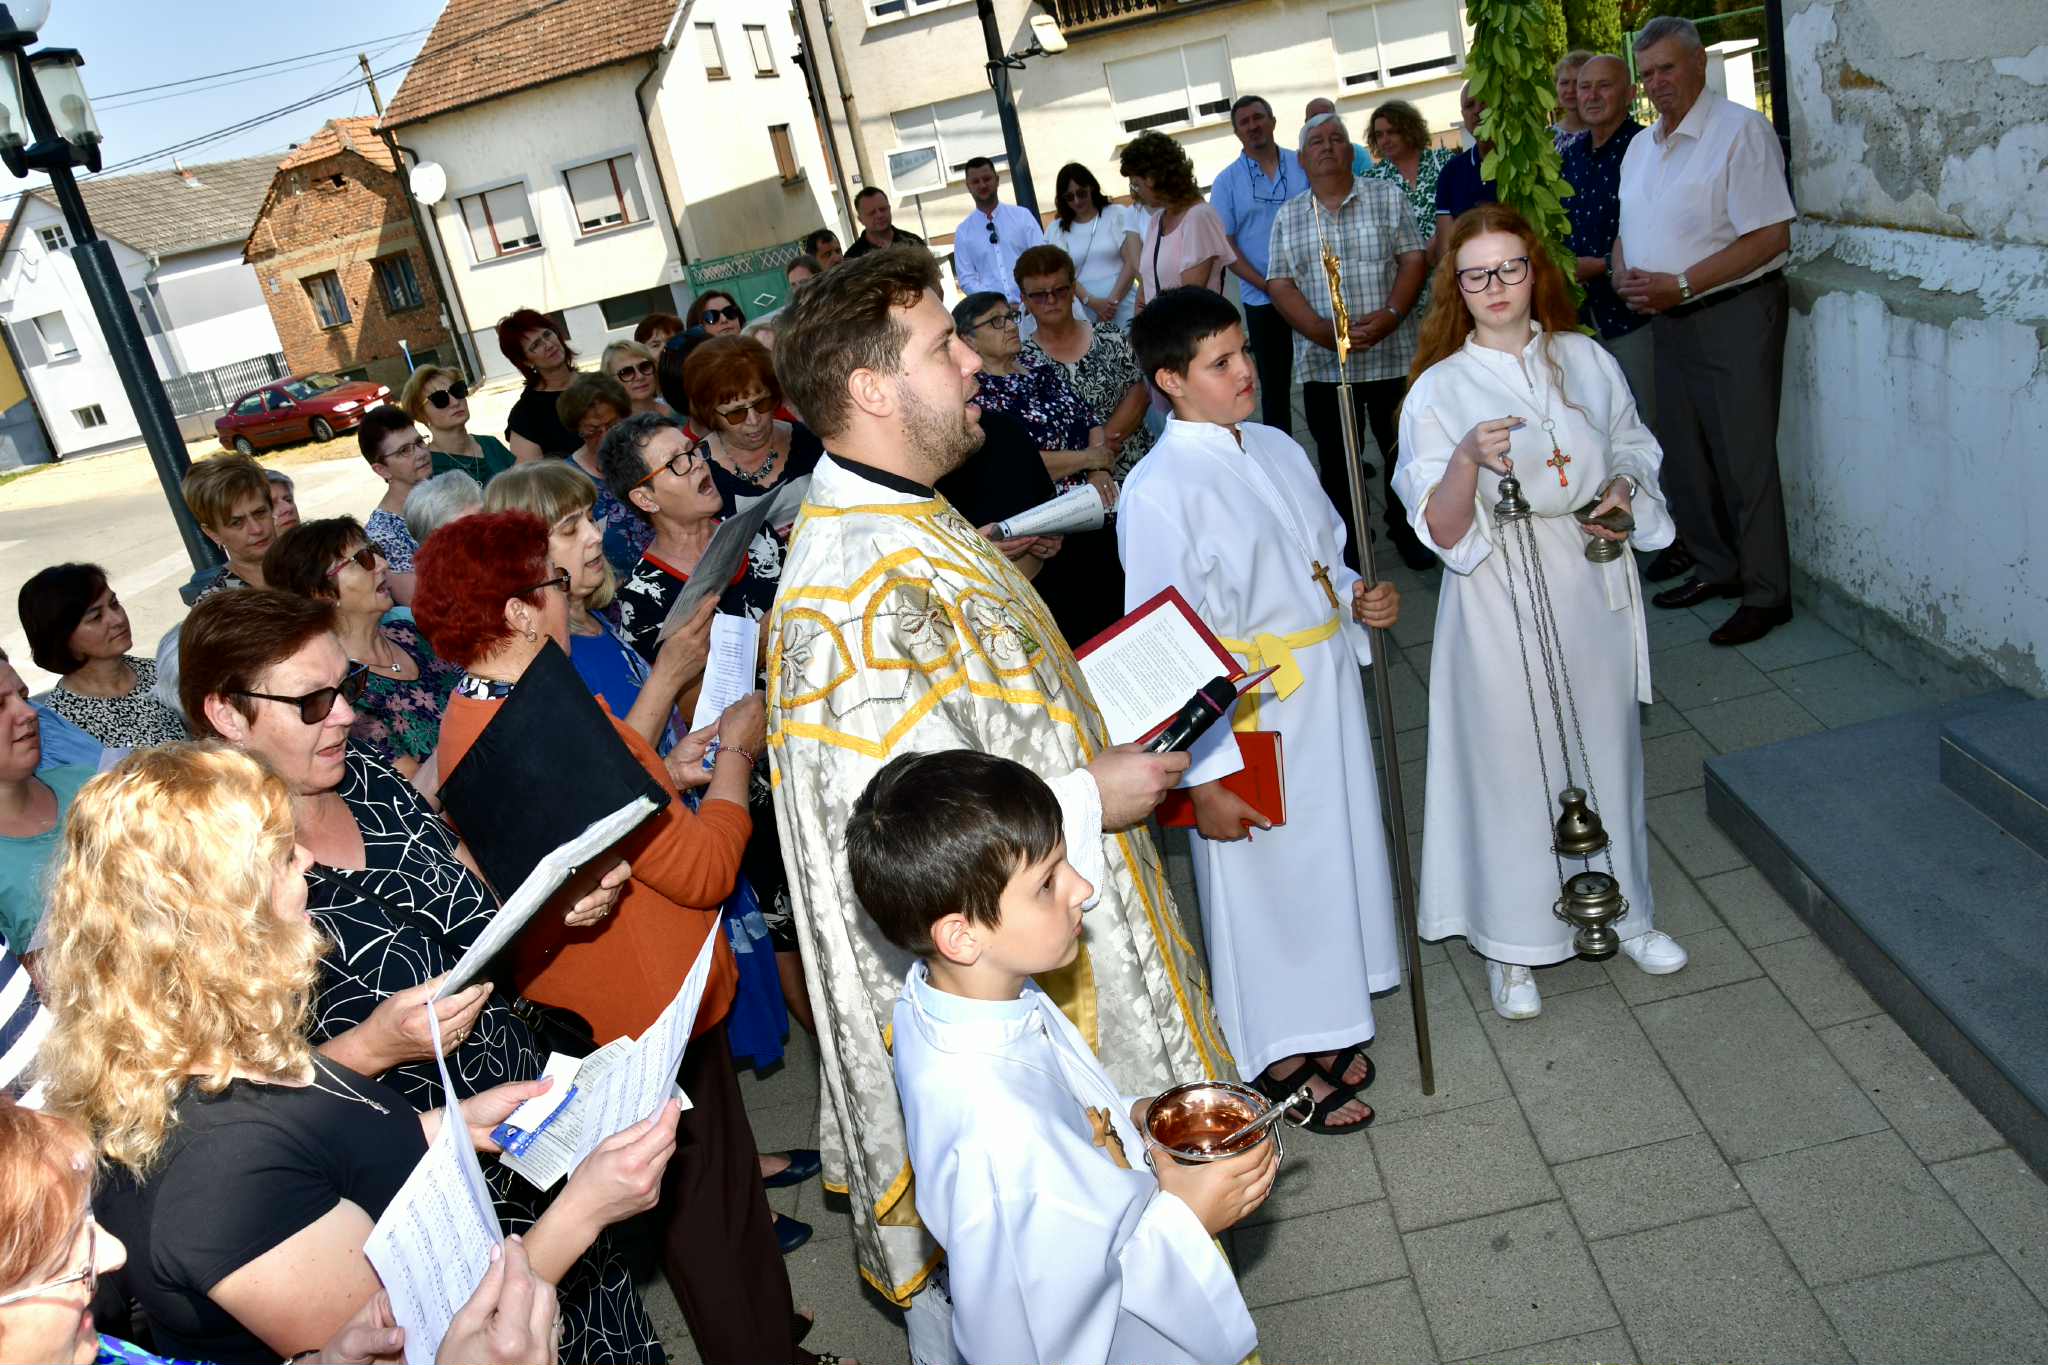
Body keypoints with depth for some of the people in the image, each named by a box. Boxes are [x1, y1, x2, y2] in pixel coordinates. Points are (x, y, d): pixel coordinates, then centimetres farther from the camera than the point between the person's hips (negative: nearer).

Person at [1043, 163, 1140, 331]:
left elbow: (1132, 264, 0)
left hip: (1123, 309, -1)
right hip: (1084, 314, 1)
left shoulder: (1119, 215, 7)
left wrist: (1113, 301, -9)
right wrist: (1092, 302, -12)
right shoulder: (1057, 230, 10)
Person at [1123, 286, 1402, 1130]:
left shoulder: (1278, 449, 5)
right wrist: (1202, 774, -19)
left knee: (1336, 857, 20)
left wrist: (1360, 599, -3)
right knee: (1263, 883, 8)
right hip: (1244, 722, -7)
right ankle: (1277, 1056, 31)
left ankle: (1325, 1024, 42)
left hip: (1329, 700, 8)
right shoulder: (1159, 491, -18)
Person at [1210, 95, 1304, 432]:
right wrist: (1266, 285, -12)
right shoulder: (1227, 181, 1)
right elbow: (1224, 245, -2)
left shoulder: (1303, 165, 3)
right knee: (1274, 383, 7)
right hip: (1262, 300, -1)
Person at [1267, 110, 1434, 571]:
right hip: (1321, 364, 1)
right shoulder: (1288, 216, 8)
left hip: (1392, 356, -1)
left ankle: (1407, 531, 28)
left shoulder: (1387, 197, 5)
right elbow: (1280, 285, 1)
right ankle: (1345, 546, 21)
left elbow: (1412, 261, -1)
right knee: (1335, 463, 8)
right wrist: (1322, 331, -16)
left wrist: (1390, 315, -18)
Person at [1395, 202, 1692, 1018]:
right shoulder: (1439, 391, -8)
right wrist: (1468, 460, -31)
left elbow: (1633, 447, 17)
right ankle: (1512, 947, 21)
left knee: (1607, 749, 16)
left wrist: (1624, 488, -6)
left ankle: (1622, 911, 37)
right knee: (1512, 762, 4)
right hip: (1501, 599, -3)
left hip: (1593, 585, 4)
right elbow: (1442, 531, -13)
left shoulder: (1586, 360, 3)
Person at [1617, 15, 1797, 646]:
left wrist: (1680, 285, -21)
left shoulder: (1740, 130, -12)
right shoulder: (1641, 146, 13)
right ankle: (1716, 568, 28)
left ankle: (1766, 594, 5)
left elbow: (1771, 236, -18)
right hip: (1668, 317, 8)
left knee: (1745, 458, -4)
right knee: (1684, 454, 13)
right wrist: (1625, 275, -2)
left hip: (1733, 313, -8)